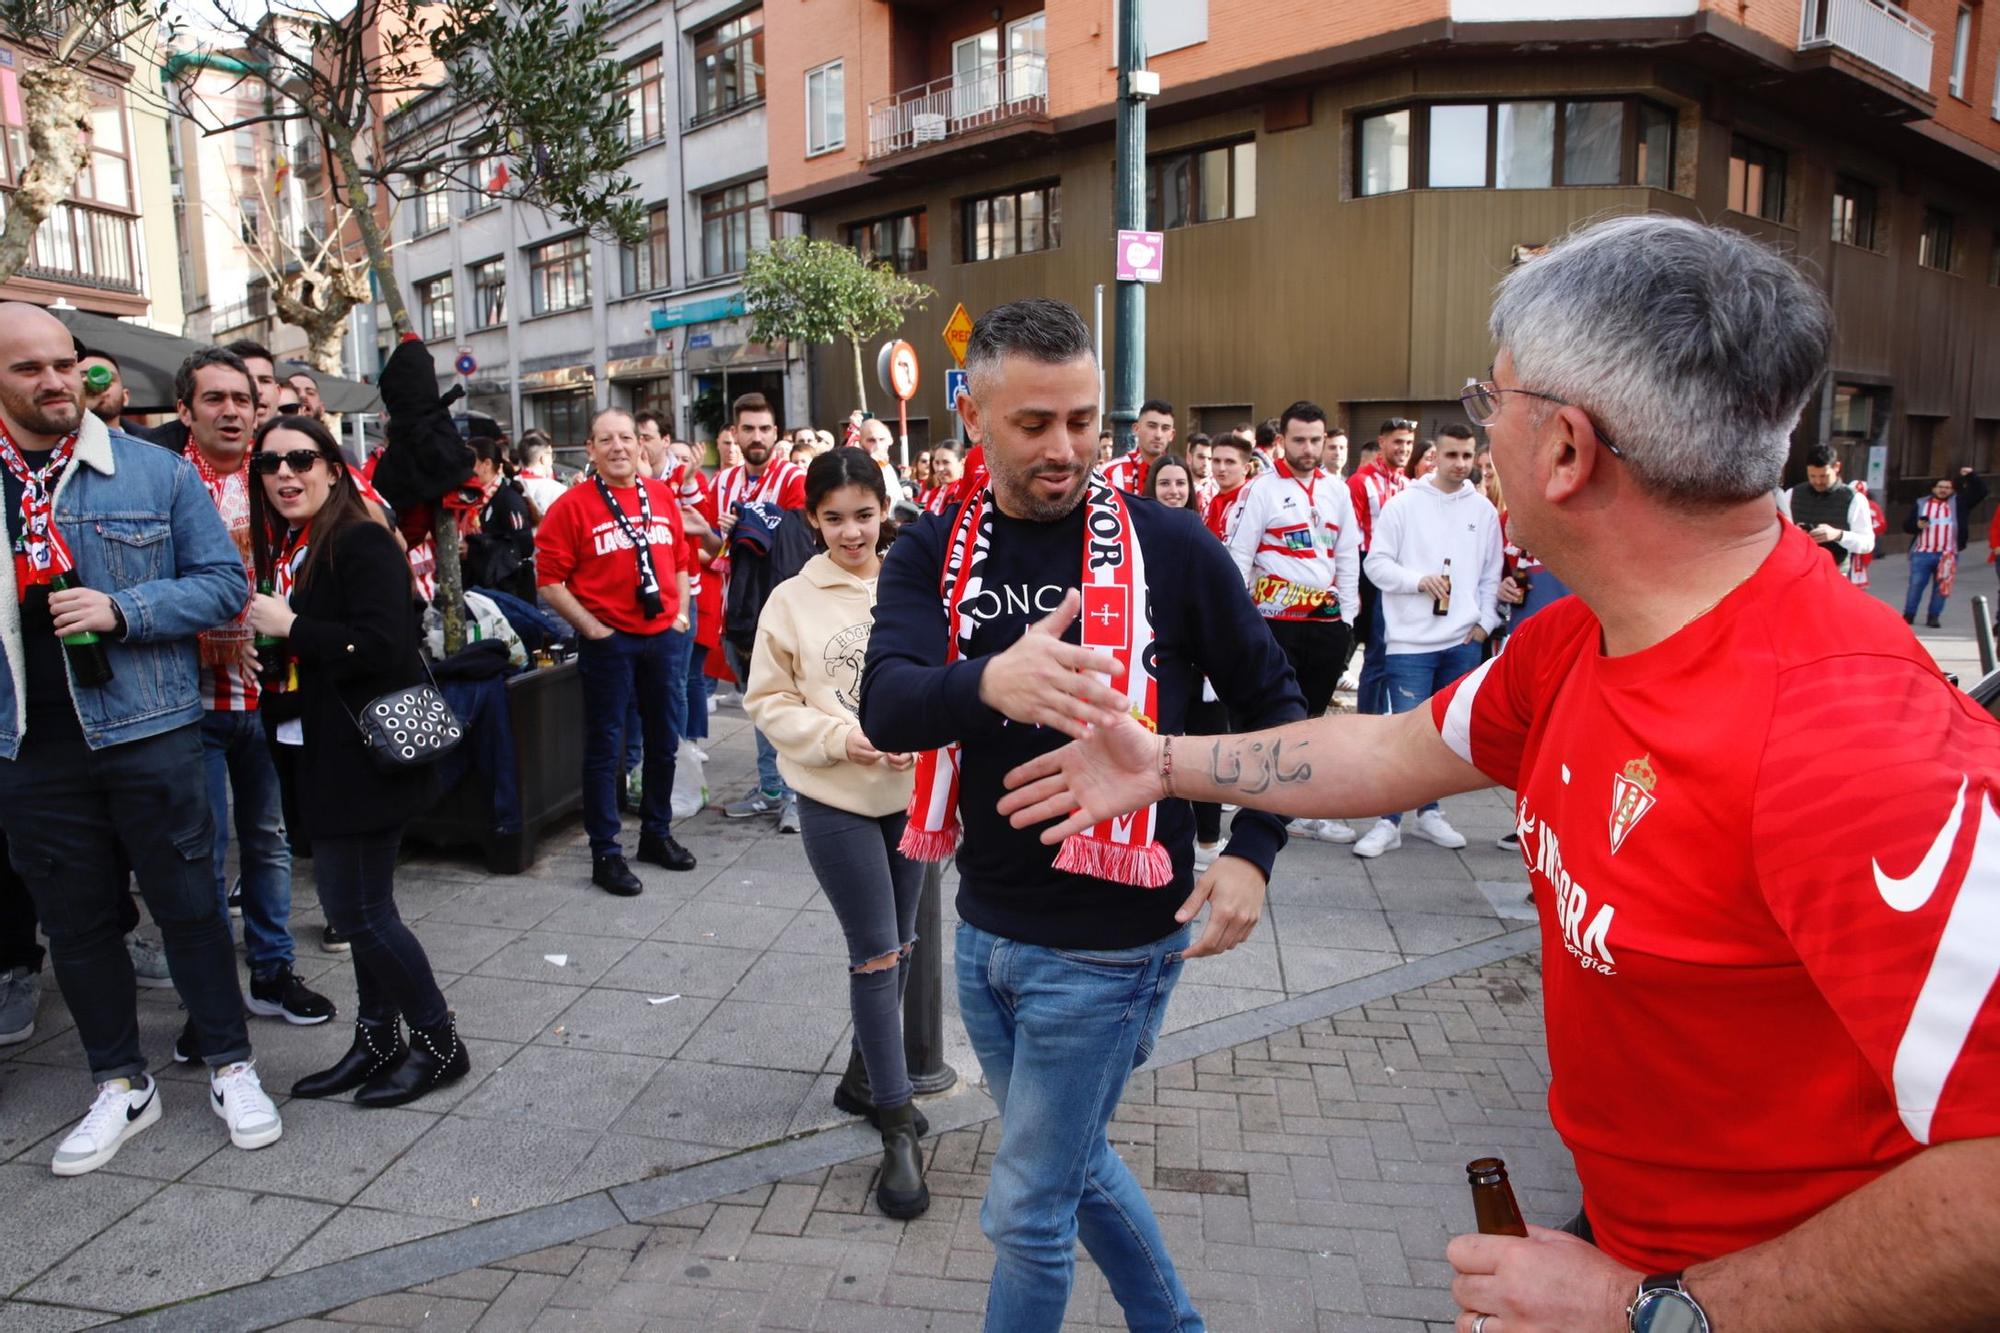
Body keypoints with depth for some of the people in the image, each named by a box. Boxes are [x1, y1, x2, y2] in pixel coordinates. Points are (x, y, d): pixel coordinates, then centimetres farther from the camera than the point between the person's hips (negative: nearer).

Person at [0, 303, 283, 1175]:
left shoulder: (155, 472, 0)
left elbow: (222, 581, -3)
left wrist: (121, 610, -16)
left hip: (147, 729, -2)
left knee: (188, 902, 6)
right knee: (75, 921, 12)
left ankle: (231, 1067, 21)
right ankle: (120, 1086, 28)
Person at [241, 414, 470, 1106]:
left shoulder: (362, 543, -14)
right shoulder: (285, 551, 14)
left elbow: (383, 646, -24)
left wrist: (289, 626, -18)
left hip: (366, 755, -9)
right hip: (322, 756, 9)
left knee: (358, 909, -4)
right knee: (356, 904, 15)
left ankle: (439, 1043, 11)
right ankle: (378, 1043, 27)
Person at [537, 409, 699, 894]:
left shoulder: (663, 496, 7)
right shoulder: (572, 506, -7)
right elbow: (549, 579, -8)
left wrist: (681, 614, 6)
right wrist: (591, 628, -12)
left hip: (665, 636, 5)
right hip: (608, 641, -5)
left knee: (663, 740, 15)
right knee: (604, 747, 3)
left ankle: (657, 832, 32)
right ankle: (605, 853, 12)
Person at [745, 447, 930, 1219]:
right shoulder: (792, 602, -5)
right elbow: (769, 703, -2)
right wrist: (840, 738, -16)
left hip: (914, 792, 3)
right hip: (836, 800, -2)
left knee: (896, 948, 17)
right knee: (876, 954, -1)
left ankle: (873, 1073, 40)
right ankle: (897, 1127, 12)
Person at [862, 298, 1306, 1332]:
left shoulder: (1170, 547, -11)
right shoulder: (933, 553, -3)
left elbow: (1272, 704, 0)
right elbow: (885, 706, -20)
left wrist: (1252, 852, -13)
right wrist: (991, 682, -41)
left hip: (1108, 942, -5)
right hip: (985, 926, 5)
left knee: (1026, 1210, 8)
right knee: (1073, 1164, 24)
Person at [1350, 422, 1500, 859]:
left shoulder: (1483, 509, 9)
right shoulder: (1403, 504, -2)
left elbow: (1492, 574, 13)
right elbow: (1377, 563, -4)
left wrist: (1485, 622, 3)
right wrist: (1419, 581, -17)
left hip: (1464, 642, 4)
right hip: (1410, 640, -4)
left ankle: (1429, 812, 24)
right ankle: (1389, 822, 3)